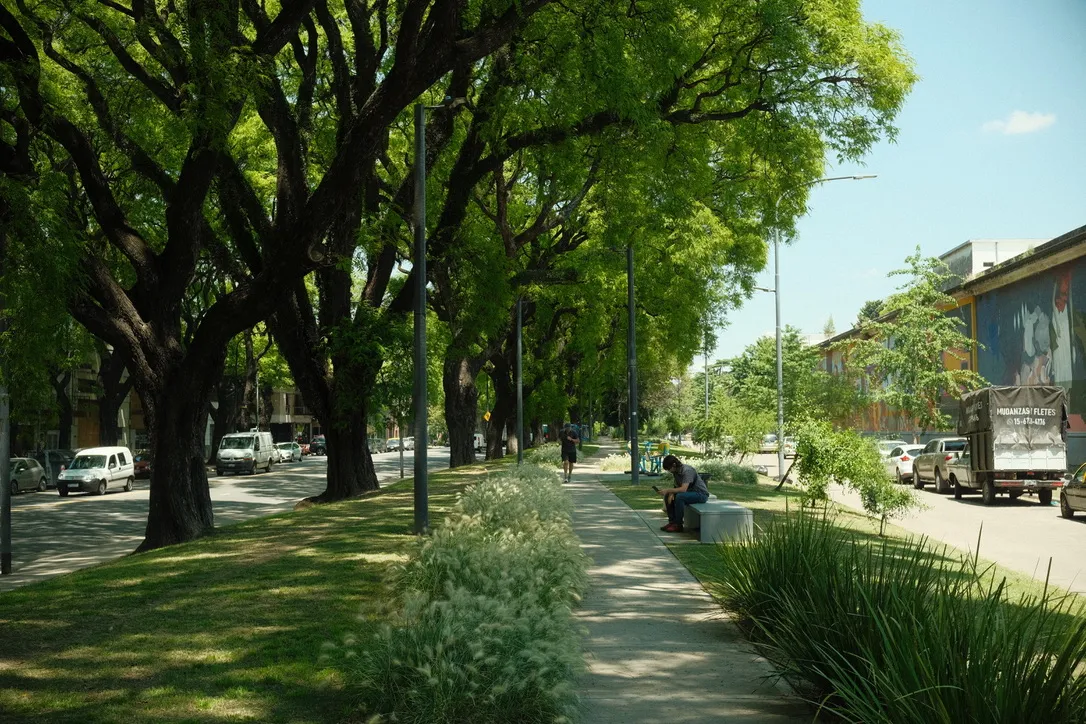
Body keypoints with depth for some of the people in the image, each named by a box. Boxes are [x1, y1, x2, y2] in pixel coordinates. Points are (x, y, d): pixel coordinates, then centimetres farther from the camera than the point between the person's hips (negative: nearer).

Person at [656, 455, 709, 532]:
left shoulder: (687, 470, -25)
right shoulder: (676, 471, 2)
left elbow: (683, 489, -34)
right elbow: (677, 487, 8)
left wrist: (667, 490, -30)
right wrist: (671, 494, -12)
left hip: (701, 494, -9)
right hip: (690, 492, 9)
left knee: (679, 497, -32)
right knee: (667, 496, 4)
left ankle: (678, 525, -22)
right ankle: (672, 522, 6)